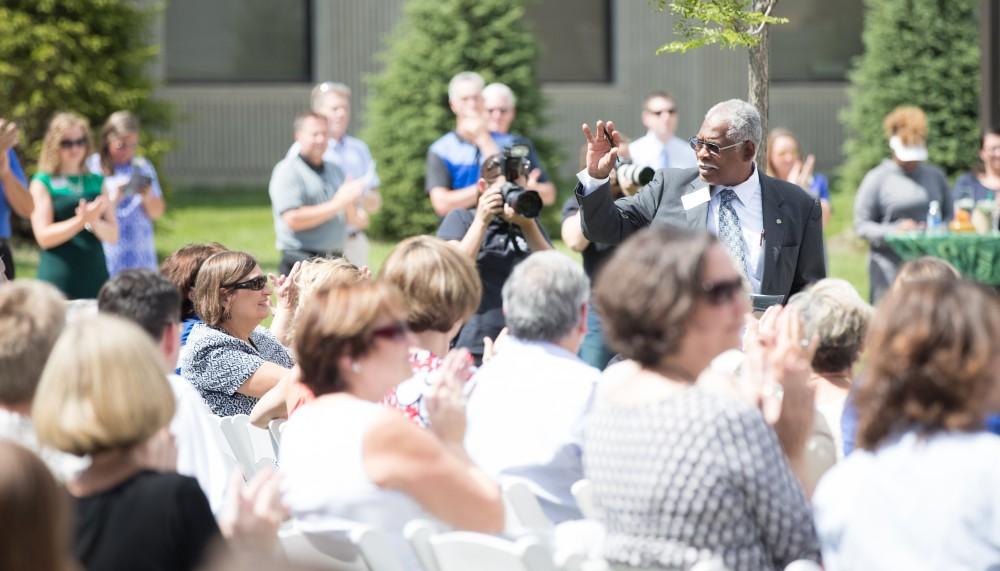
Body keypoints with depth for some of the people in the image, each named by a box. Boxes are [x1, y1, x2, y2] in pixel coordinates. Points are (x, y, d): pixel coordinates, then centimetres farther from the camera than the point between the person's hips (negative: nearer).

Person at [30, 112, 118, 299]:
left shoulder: (97, 182, 16)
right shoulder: (42, 183, 4)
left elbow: (113, 235, 10)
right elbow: (43, 236, -6)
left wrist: (94, 222, -11)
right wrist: (80, 220, -18)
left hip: (95, 278, 4)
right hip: (58, 281, -4)